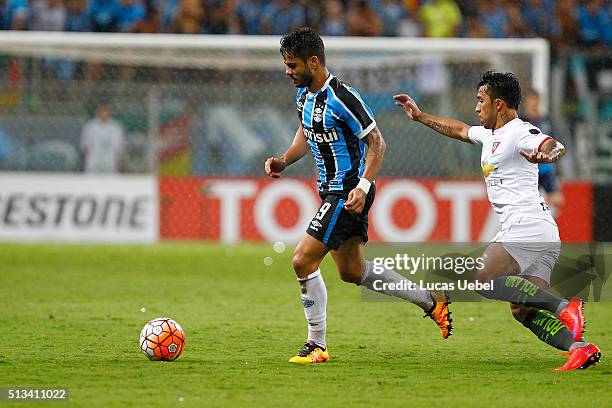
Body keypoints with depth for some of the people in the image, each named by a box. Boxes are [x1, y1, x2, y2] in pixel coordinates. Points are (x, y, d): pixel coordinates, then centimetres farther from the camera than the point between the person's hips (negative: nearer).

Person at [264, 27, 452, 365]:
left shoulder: (341, 98, -22)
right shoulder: (303, 94, 5)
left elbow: (377, 143, -16)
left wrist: (362, 186, -26)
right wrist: (284, 161, 4)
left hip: (349, 191, -10)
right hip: (331, 189, 10)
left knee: (303, 261, -13)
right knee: (352, 271, 17)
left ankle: (317, 346, -3)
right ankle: (431, 301, 30)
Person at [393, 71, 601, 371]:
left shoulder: (519, 132, -6)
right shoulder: (490, 134, 23)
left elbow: (556, 147, -25)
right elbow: (459, 130, 42)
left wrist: (546, 155, -48)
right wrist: (420, 116, 48)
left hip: (528, 224, -9)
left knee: (485, 280, -22)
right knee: (521, 311, -1)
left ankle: (564, 307, -28)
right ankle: (579, 347, -15)